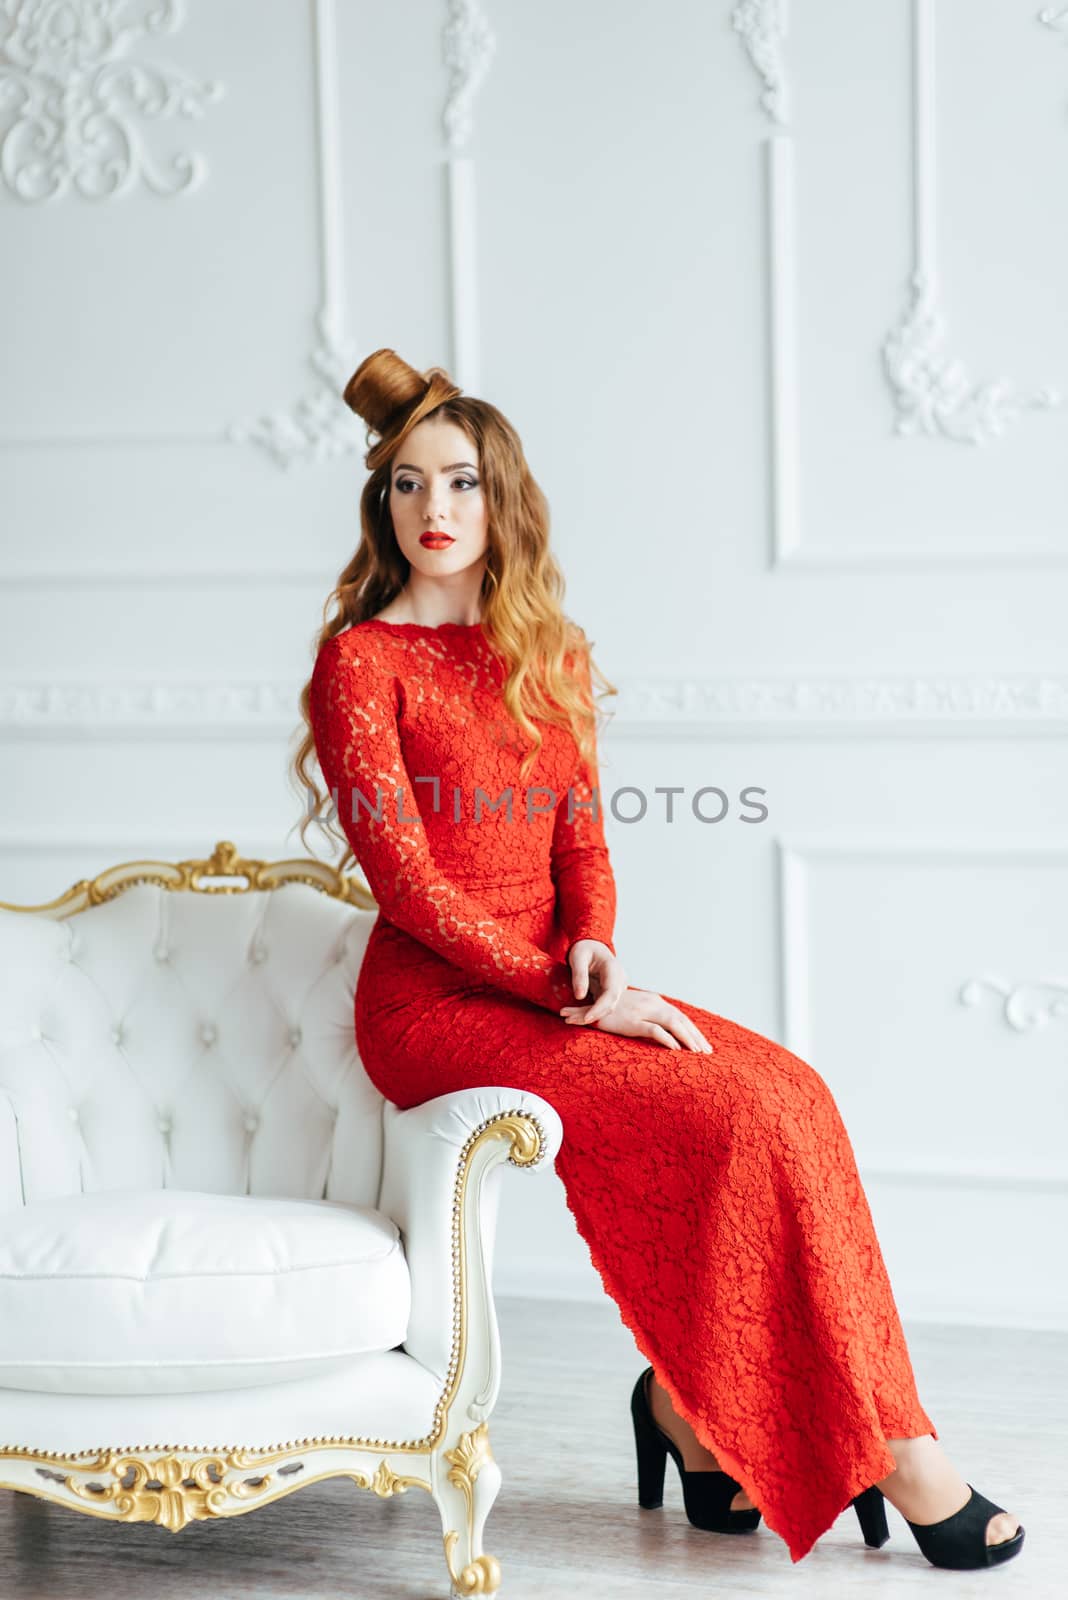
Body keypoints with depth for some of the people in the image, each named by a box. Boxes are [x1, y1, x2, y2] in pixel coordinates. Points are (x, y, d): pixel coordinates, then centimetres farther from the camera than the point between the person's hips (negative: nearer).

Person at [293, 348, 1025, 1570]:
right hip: (436, 1004, -6)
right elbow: (405, 882, -13)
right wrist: (569, 992, -19)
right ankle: (883, 1447, -13)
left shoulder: (552, 654, 14)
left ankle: (691, 1399, -10)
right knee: (731, 1115, -24)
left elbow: (581, 837, 14)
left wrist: (594, 944, -9)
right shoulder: (362, 661, -6)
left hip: (550, 984, 6)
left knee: (788, 1089, -20)